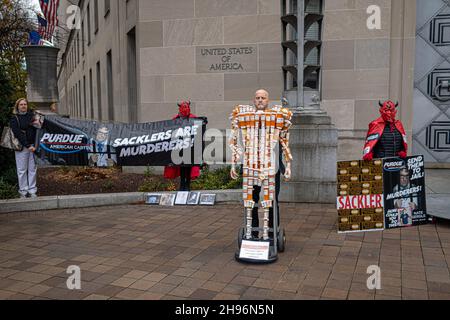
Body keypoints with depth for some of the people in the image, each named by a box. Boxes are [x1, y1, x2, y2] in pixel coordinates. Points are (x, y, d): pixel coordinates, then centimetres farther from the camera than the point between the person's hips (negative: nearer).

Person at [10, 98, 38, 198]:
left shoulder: (31, 115, 12)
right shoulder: (14, 119, 1)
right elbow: (18, 134, -8)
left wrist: (35, 144, -10)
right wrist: (28, 146, -15)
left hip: (33, 146, 3)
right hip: (21, 147, -3)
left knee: (32, 169, 4)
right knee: (22, 170, 0)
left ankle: (32, 191, 11)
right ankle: (23, 191, 8)